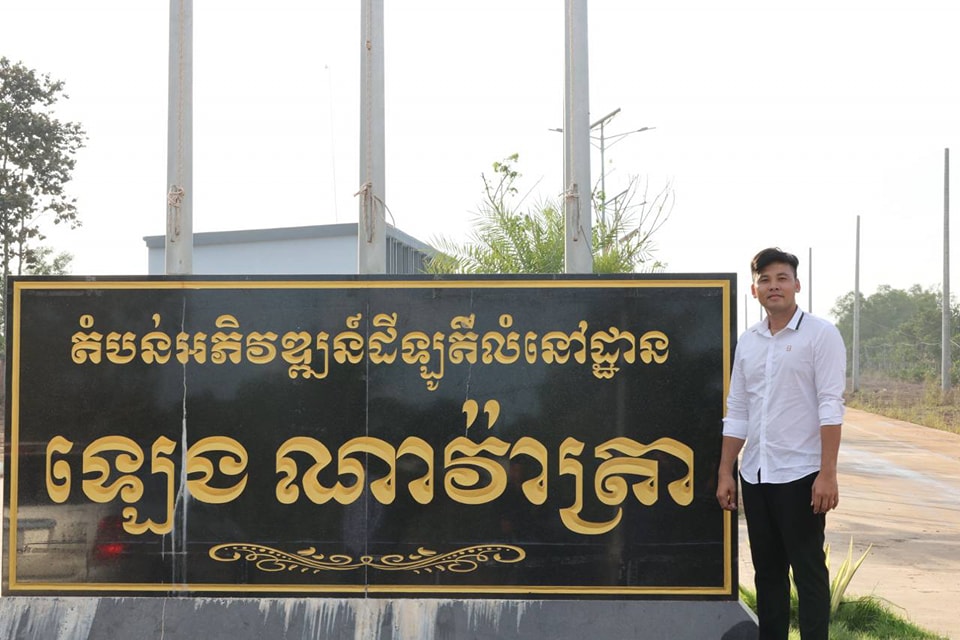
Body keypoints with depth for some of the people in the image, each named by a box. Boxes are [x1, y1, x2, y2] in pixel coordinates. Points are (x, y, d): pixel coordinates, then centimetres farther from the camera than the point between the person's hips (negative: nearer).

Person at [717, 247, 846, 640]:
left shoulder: (820, 335, -5)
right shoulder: (747, 342, 11)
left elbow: (830, 407, -11)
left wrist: (827, 474, -18)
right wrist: (725, 473, 9)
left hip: (799, 475, -5)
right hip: (755, 475, 6)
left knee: (808, 571, 0)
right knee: (767, 571, 12)